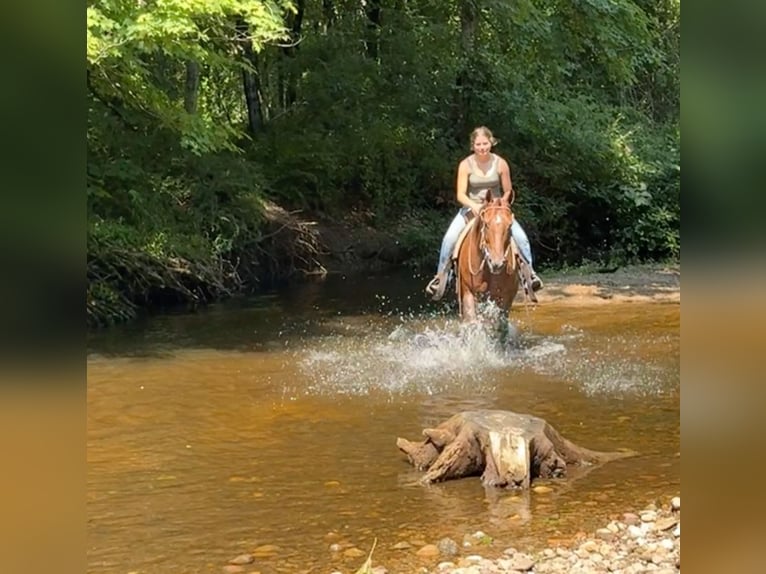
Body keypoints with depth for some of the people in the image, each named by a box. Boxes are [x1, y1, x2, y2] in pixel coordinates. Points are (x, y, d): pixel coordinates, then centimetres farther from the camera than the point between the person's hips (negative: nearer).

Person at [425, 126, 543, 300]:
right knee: (449, 238, -22)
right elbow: (460, 194, -13)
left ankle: (529, 272, -5)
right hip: (471, 208, 0)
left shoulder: (501, 164, -8)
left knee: (520, 236, -21)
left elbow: (508, 192, 0)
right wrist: (473, 205, -32)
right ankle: (441, 276, -8)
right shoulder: (465, 165, -10)